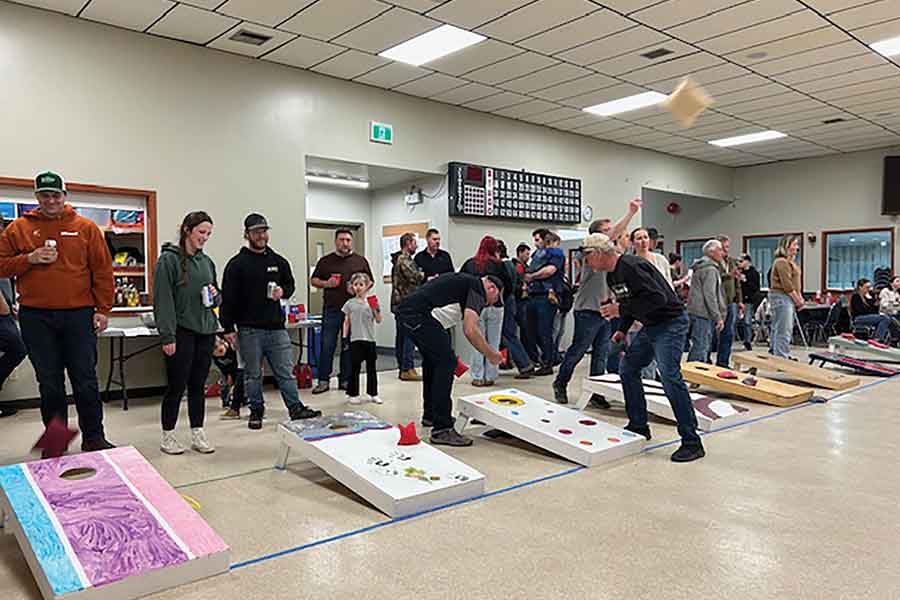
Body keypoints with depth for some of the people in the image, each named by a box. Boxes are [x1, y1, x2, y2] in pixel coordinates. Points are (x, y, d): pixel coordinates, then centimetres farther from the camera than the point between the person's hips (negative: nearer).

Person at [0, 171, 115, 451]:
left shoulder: (86, 227, 5)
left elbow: (102, 270, 2)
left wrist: (103, 309, -3)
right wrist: (29, 259, -10)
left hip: (79, 315, -1)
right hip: (36, 318, 1)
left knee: (86, 381, 3)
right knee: (49, 384, 9)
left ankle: (93, 438, 15)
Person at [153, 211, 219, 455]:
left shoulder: (207, 261, 13)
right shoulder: (169, 259, -6)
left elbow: (216, 298, 22)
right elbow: (162, 300, -12)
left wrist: (215, 296, -2)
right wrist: (167, 336, -17)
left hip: (205, 331, 6)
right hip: (181, 332, -6)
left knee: (198, 385, 11)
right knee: (176, 386, 2)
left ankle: (198, 434, 20)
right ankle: (167, 436, 16)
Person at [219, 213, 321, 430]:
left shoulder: (279, 261, 10)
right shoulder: (237, 264, -2)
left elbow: (290, 285, 20)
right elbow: (228, 298, -4)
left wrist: (282, 291, -4)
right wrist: (228, 328, -7)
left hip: (276, 327, 3)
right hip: (249, 329, -3)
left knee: (286, 371, 6)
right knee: (253, 374, 8)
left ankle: (295, 408, 12)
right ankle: (256, 411, 21)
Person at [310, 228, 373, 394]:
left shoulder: (361, 261, 10)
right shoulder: (325, 261, 9)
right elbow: (313, 280, 13)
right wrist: (326, 283, -6)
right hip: (331, 310, 0)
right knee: (327, 346, -1)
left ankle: (345, 380, 16)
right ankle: (323, 380, 7)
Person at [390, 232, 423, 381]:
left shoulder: (399, 259, 19)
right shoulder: (404, 260, -12)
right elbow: (415, 276, -20)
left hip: (399, 303, 10)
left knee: (401, 336, 11)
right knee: (409, 336, -8)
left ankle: (402, 368, 16)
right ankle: (407, 369, -6)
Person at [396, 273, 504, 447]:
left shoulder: (465, 282, 26)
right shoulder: (478, 288, -2)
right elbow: (470, 330, -17)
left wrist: (449, 353, 29)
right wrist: (491, 355, -3)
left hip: (405, 311, 11)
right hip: (418, 314, -11)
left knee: (432, 359, 25)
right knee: (446, 362, -8)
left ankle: (430, 414, 40)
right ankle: (441, 429, -6)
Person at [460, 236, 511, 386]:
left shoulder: (469, 263, 2)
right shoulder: (498, 264, -4)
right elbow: (508, 285, -4)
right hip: (495, 306, -1)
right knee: (493, 343, 8)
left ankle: (477, 377, 9)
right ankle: (490, 377, 11)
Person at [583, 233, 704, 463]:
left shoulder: (631, 267, -22)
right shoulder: (612, 275, 10)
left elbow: (658, 298, -29)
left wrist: (620, 309, -24)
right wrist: (622, 329, 10)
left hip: (670, 323, -11)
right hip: (650, 325, 11)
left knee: (670, 376, -17)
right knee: (627, 368, 11)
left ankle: (692, 443, -9)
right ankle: (638, 426, 22)